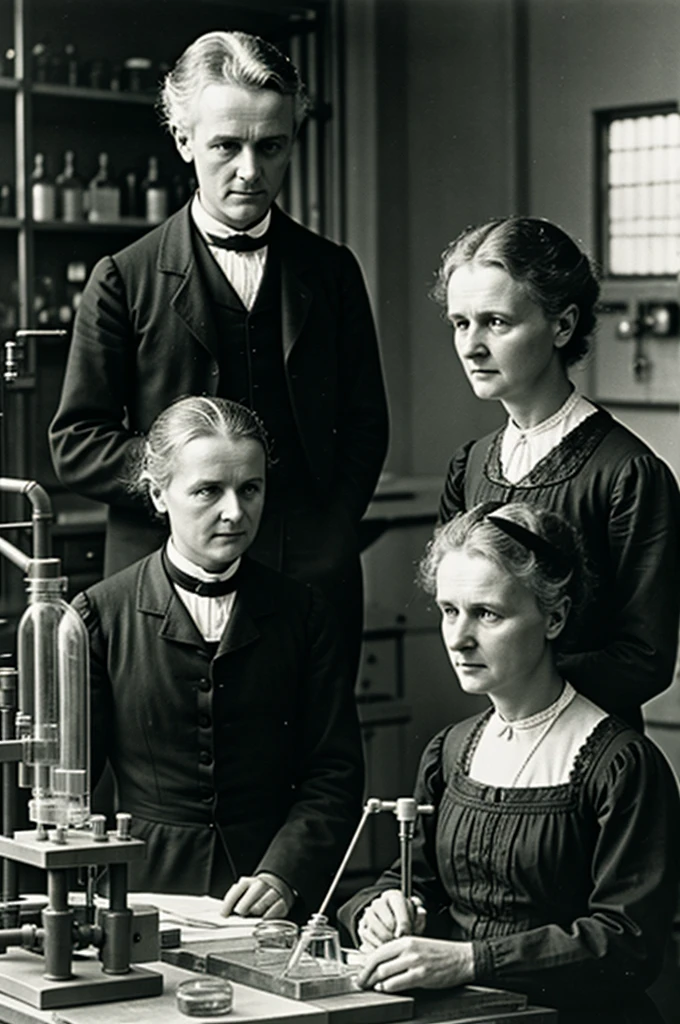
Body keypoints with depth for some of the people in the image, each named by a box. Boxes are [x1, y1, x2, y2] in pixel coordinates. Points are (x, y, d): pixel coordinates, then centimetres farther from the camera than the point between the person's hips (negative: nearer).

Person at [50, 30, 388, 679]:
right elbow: (75, 445, 2)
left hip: (315, 581, 2)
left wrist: (331, 528, -2)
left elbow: (365, 425, 14)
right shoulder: (124, 280, 5)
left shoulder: (332, 272, 13)